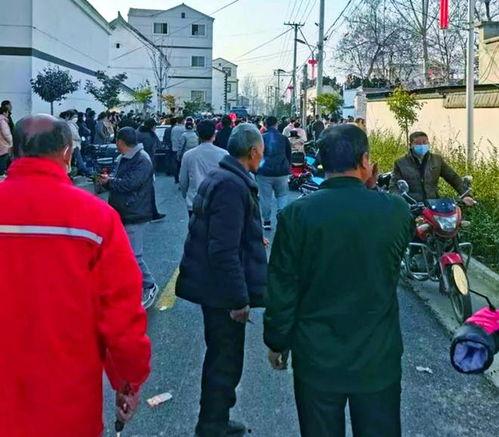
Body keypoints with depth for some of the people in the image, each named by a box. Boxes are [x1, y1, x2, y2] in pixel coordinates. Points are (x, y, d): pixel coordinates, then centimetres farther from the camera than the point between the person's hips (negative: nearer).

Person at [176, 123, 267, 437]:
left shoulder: (219, 178, 10)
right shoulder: (232, 186, -22)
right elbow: (224, 251, -26)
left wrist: (255, 239, 28)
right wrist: (239, 299, -23)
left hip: (212, 285, 11)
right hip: (224, 291, -11)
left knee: (221, 359, 22)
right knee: (226, 364, 3)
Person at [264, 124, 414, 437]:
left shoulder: (296, 214, -15)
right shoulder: (396, 210, -13)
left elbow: (281, 289, -9)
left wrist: (277, 342, 7)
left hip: (316, 359, 0)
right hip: (379, 358, 1)